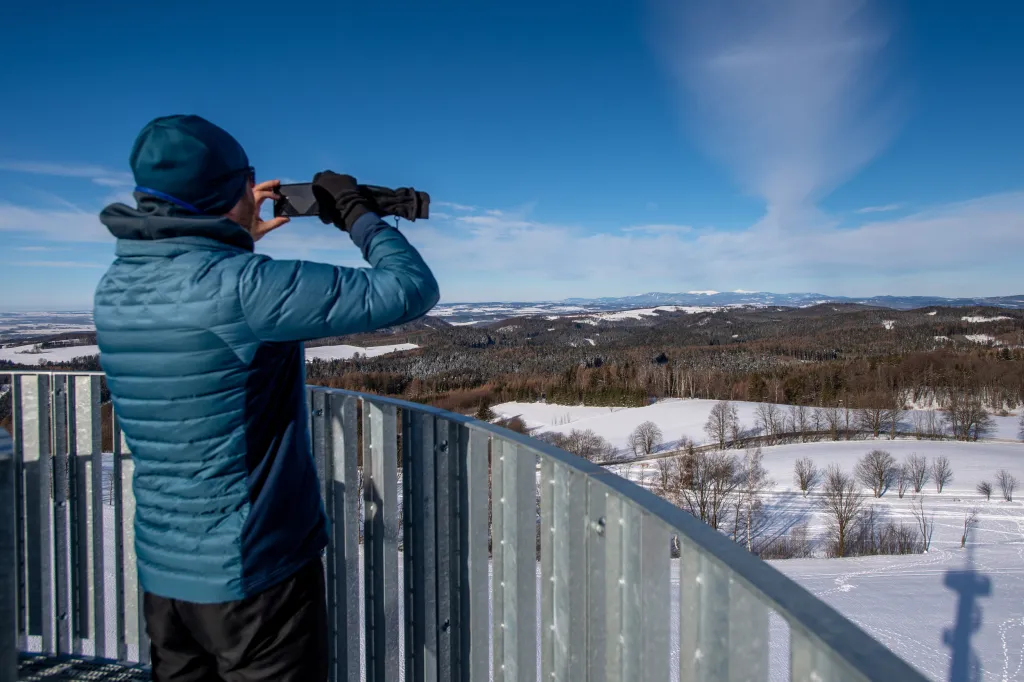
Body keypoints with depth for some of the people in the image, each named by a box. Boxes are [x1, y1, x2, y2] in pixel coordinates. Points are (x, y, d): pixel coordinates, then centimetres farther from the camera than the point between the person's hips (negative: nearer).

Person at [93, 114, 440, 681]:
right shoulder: (243, 287, -25)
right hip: (256, 575, -7)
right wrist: (356, 214, -6)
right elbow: (412, 290, -23)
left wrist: (235, 243, 12)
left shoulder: (113, 289, -2)